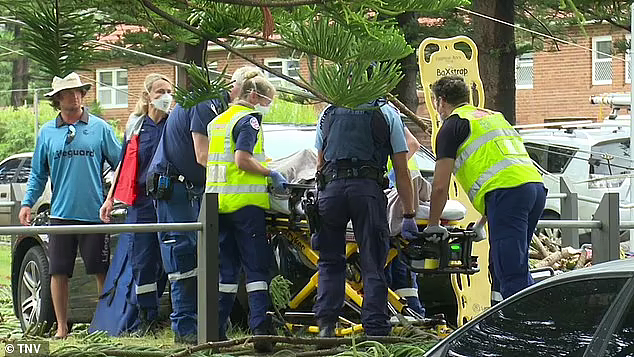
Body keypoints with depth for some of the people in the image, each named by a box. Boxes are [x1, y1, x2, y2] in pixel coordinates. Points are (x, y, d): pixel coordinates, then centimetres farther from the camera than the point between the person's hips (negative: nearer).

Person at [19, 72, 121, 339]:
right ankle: (62, 327, 10)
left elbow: (120, 164, 6)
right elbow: (38, 174, 13)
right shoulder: (47, 132, 9)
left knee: (101, 271, 1)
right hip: (61, 214, 2)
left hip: (94, 214, -2)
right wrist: (27, 203, 3)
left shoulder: (100, 128, 4)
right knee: (58, 272, 1)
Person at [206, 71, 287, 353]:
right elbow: (242, 160, -18)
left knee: (226, 268, 11)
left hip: (218, 201, 8)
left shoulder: (218, 121, 19)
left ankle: (216, 331, 9)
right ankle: (261, 329, -15)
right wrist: (272, 174, -8)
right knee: (256, 268, -6)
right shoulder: (248, 120, -8)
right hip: (245, 202, -8)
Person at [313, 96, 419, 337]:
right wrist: (409, 216, 13)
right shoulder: (387, 113, 15)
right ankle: (376, 332, -1)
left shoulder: (328, 113, 23)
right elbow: (401, 172, 12)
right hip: (367, 188, -2)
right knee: (373, 265, 2)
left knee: (330, 261, 14)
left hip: (330, 187, 2)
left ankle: (326, 324, 4)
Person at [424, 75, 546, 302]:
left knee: (511, 273, -11)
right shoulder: (495, 116, 33)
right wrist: (481, 224, 42)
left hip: (508, 191, -8)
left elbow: (440, 186, 6)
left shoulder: (453, 125, 8)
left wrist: (433, 225, 20)